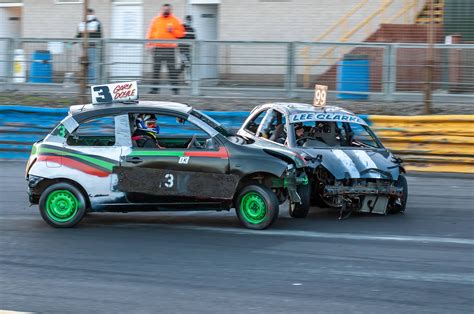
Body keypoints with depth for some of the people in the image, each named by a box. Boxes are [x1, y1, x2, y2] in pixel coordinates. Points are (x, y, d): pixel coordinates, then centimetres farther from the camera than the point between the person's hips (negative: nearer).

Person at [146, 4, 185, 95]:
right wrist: (149, 45, 3)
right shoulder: (156, 20, 11)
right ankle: (155, 88, 8)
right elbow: (151, 33, 11)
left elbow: (181, 33, 6)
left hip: (170, 49, -2)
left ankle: (175, 88, -3)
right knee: (156, 69, 3)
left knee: (172, 69, -5)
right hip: (157, 48, 2)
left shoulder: (175, 20, 6)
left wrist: (172, 31, -11)